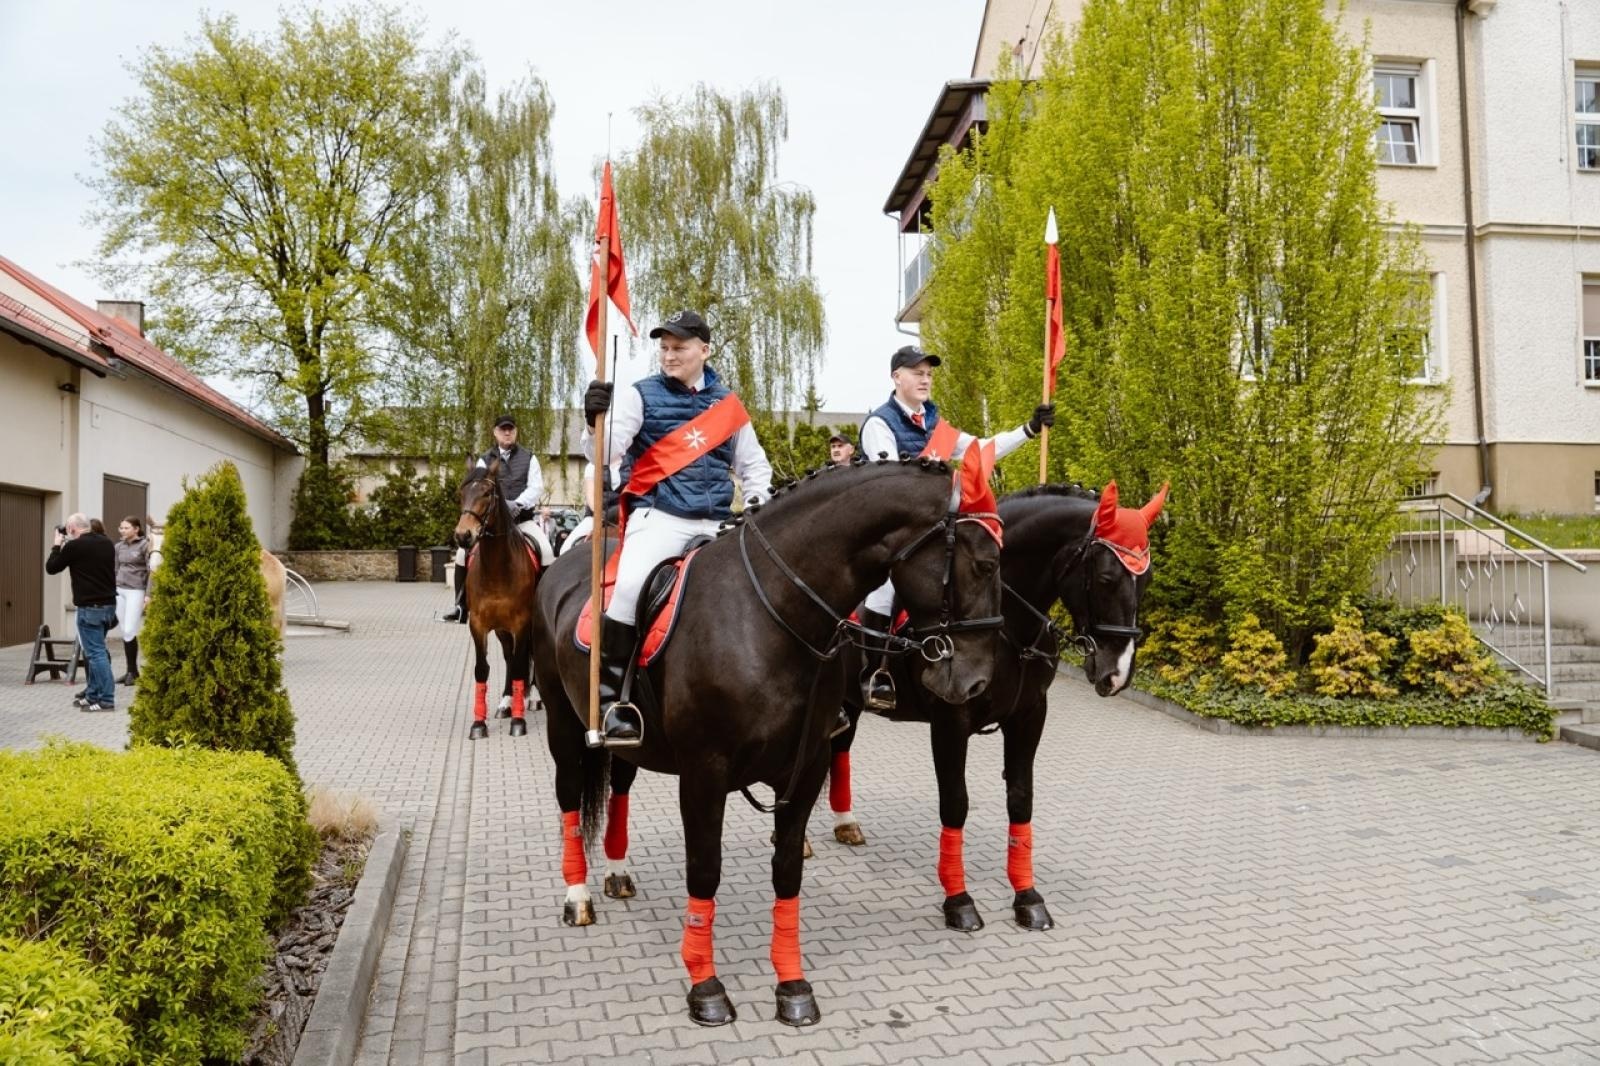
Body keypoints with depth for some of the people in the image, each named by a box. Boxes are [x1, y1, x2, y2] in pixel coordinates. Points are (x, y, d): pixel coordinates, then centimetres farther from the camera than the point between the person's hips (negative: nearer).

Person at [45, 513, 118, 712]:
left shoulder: (74, 546, -11)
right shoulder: (106, 542, 8)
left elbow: (51, 568, 2)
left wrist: (58, 544, 14)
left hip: (90, 607, -7)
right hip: (109, 604, 7)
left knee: (96, 653, -5)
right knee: (95, 651, 16)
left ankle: (106, 700, -5)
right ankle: (92, 695, 22)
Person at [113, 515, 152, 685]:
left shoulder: (145, 545, -5)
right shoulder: (119, 546, 12)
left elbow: (151, 571, -8)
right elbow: (115, 570, 18)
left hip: (135, 591, -6)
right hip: (119, 590, 6)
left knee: (129, 631, -10)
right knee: (124, 632, 6)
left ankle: (133, 671, 1)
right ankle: (130, 671, 12)